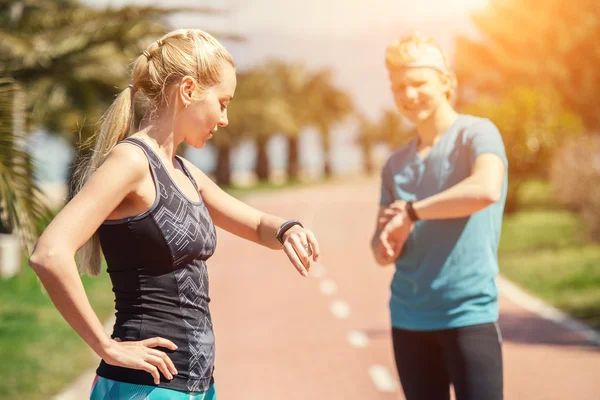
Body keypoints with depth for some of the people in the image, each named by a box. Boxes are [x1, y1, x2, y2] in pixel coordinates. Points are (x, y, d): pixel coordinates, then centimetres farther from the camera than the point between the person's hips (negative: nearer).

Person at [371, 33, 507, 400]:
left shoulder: (477, 134, -4)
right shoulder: (396, 164, 13)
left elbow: (486, 190, -26)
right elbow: (381, 251, 15)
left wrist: (411, 212, -18)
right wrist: (386, 242, -9)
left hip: (470, 314, -6)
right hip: (409, 317, 6)